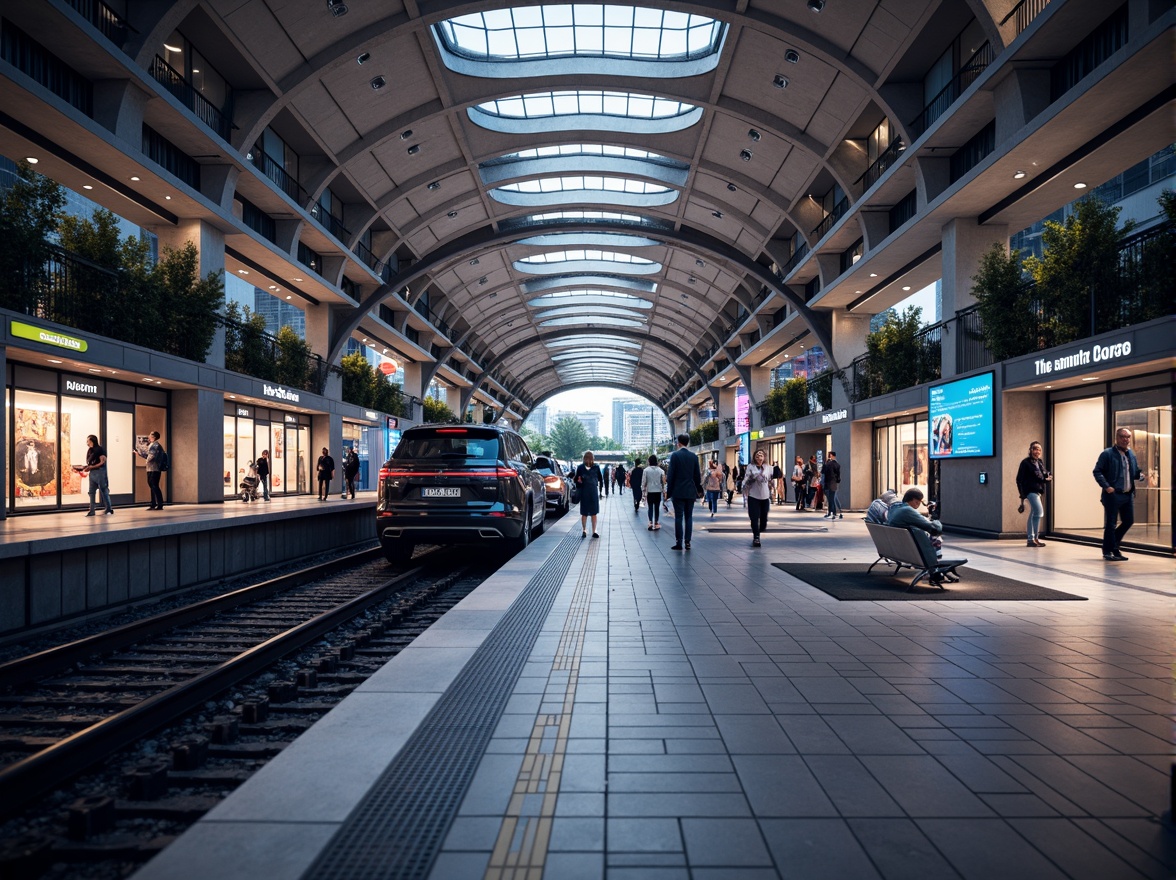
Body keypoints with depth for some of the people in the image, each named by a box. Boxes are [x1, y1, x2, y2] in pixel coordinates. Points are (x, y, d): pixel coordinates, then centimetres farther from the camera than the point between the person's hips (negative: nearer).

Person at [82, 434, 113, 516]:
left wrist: (91, 467, -18)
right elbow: (90, 463, 17)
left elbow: (102, 462, -13)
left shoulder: (100, 449, -7)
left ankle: (109, 509, 7)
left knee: (104, 491, -1)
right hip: (92, 473, 7)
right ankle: (91, 511, 8)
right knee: (91, 492, 5)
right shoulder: (90, 451, 13)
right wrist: (87, 467, -1)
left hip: (100, 472, -7)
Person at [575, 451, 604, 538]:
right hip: (584, 492, 0)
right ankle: (584, 530, 20)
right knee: (584, 513, 7)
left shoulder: (596, 467, -2)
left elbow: (600, 478, 7)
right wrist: (578, 481, -14)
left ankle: (594, 531, 14)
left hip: (594, 492, 0)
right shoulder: (580, 468, -2)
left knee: (594, 512, 6)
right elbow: (576, 479, 4)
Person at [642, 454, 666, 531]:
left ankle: (650, 522, -6)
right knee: (657, 507, 8)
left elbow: (643, 482, -5)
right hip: (658, 491, 1)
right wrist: (663, 489, 10)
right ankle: (656, 523, 9)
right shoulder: (660, 470, -3)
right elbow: (663, 481, -1)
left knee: (650, 507, 6)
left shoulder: (646, 470, -8)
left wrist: (643, 491, 4)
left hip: (649, 491, -1)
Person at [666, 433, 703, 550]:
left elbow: (671, 474, -8)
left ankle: (679, 542, 0)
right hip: (691, 492, 3)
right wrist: (698, 489, 18)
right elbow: (697, 475, 8)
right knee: (689, 517, 7)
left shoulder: (675, 455, -7)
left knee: (678, 517, -1)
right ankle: (687, 542, 7)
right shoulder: (694, 456, 5)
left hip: (678, 491, -3)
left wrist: (669, 490, -1)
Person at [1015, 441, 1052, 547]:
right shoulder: (1026, 462, -9)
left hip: (1038, 491, 8)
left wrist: (1048, 477, -3)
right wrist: (1022, 494, -15)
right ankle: (1035, 538, -11)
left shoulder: (1040, 462, 13)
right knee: (1039, 511, -17)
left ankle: (1030, 539, 18)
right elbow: (1020, 479, -11)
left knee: (1033, 514, 12)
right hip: (1030, 491, -8)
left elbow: (1045, 475, 22)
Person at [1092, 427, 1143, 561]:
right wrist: (1106, 486, -19)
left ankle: (1112, 544, 28)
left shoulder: (1131, 454, 14)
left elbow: (1135, 471, 20)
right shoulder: (1107, 453, -6)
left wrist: (1140, 475, -3)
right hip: (1113, 494, -7)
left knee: (1128, 521, 9)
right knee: (1110, 524, -1)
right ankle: (1108, 551, 9)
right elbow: (1097, 471, -10)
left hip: (1128, 495, 7)